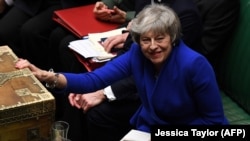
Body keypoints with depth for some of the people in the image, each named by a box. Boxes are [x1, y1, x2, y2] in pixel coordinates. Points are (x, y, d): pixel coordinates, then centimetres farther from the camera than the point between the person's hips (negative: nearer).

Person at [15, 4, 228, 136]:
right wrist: (48, 77, -35)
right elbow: (94, 80, -21)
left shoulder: (194, 65, -27)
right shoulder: (137, 53, -13)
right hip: (149, 127, 5)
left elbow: (214, 121, -17)